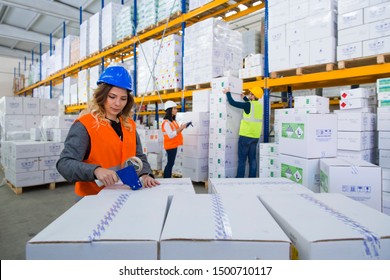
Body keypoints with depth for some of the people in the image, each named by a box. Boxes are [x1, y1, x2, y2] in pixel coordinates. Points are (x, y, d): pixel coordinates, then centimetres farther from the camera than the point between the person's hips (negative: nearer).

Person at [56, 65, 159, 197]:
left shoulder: (129, 125, 7)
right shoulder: (84, 124, -9)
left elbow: (139, 156, 11)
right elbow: (64, 163, -15)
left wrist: (145, 175, -8)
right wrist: (96, 170, -31)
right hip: (93, 197, -4)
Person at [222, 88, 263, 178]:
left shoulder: (248, 105, -12)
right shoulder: (259, 105, 9)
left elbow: (232, 102, -9)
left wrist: (228, 93, 6)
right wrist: (244, 98, 38)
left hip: (246, 136, -6)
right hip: (255, 136, 7)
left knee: (242, 159, -1)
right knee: (252, 158, 10)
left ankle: (240, 178, 2)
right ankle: (252, 178, 14)